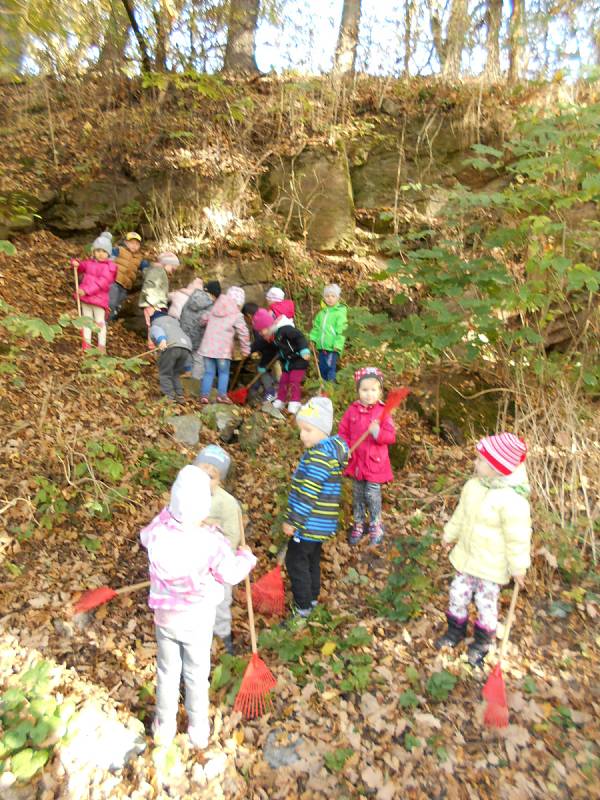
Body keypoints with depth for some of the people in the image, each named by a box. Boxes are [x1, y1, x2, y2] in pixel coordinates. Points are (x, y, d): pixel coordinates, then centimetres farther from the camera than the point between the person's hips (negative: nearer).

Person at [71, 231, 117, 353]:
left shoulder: (109, 267, -10)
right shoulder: (88, 262, 10)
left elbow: (102, 282, -20)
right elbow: (80, 268, 30)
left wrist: (87, 290, -25)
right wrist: (75, 264, 6)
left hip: (99, 298, -6)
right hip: (85, 298, 6)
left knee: (100, 321, 1)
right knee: (87, 320, 12)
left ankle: (102, 345, 8)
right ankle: (87, 342, 19)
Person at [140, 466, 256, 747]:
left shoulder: (157, 531, -25)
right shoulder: (211, 541, -32)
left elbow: (144, 538, 1)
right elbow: (231, 574, -15)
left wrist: (169, 515, 7)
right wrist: (245, 556, 4)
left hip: (165, 617, 2)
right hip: (198, 620, -2)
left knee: (167, 672, 24)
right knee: (197, 674, 20)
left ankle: (165, 728, 44)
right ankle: (198, 730, 41)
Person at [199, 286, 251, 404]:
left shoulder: (214, 309, 12)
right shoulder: (237, 315, -3)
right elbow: (243, 334, -3)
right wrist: (246, 350, 6)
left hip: (208, 346, 4)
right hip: (223, 349, -4)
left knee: (209, 372, 10)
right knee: (224, 372, 9)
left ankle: (204, 395, 6)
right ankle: (221, 395, 2)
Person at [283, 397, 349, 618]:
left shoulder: (320, 456, -25)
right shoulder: (332, 449, 7)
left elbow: (307, 494, -25)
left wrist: (292, 521, -17)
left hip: (309, 523, -10)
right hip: (320, 522, 10)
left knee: (296, 560, 4)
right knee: (312, 558, 22)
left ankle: (303, 606, 15)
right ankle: (312, 597, 37)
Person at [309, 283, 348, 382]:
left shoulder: (340, 312, -6)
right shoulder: (322, 312, 14)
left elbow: (341, 330, -12)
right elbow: (316, 327, 21)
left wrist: (338, 345, -17)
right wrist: (313, 339, 9)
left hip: (332, 348, -7)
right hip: (321, 347, 7)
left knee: (331, 368, -9)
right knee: (322, 369, 15)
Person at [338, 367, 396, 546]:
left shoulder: (382, 411, -11)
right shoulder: (352, 409, -3)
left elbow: (391, 436, -14)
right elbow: (343, 432, 5)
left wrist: (378, 433, -33)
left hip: (374, 461, -3)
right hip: (356, 460, 3)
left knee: (372, 494, 6)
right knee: (357, 494, 16)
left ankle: (376, 526, 27)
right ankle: (359, 525, 33)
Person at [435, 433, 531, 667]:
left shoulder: (512, 500, -29)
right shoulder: (473, 486, -7)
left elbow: (517, 537, -20)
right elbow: (461, 515, 9)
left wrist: (518, 565, -13)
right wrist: (450, 535, 20)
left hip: (491, 565, -6)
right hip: (466, 556, 6)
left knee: (486, 603, 12)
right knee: (458, 594, 18)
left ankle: (481, 642, 36)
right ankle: (456, 630, 43)